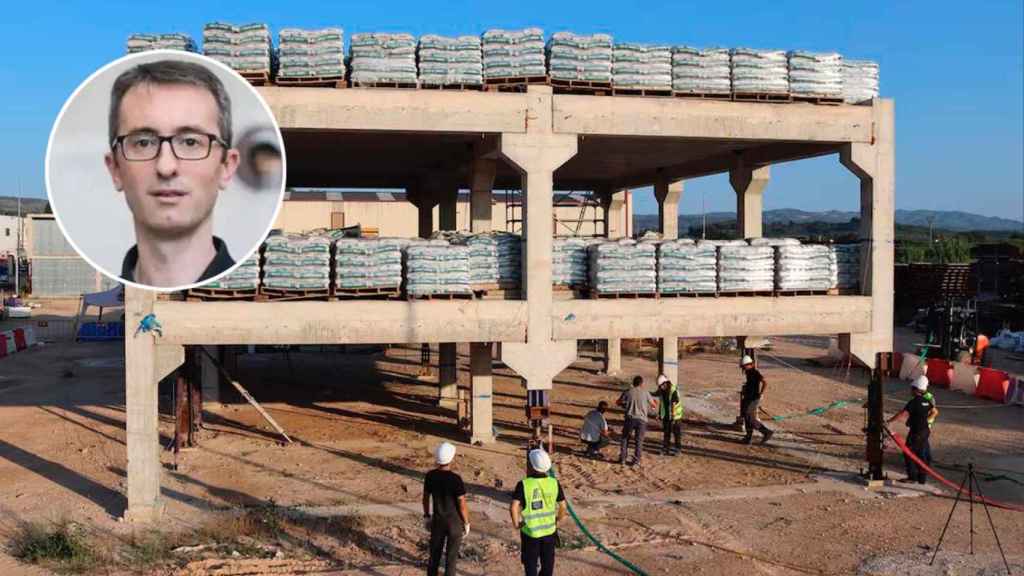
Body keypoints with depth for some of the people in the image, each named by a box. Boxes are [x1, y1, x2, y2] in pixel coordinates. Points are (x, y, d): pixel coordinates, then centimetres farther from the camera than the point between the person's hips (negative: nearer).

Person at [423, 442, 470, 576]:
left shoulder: (430, 476, -11)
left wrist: (426, 516, 18)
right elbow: (462, 505, -19)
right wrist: (467, 524, -5)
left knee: (435, 553, 19)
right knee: (451, 556, 9)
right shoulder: (456, 479, -25)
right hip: (455, 522, -4)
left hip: (438, 520, 4)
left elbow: (425, 498, 2)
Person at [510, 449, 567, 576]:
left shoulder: (523, 484, -21)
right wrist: (557, 521, 12)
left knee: (531, 563, 17)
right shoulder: (554, 483, -11)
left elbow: (513, 508, -28)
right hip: (549, 531, 2)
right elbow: (563, 507, -5)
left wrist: (516, 524, -11)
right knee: (548, 562, 22)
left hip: (530, 531, -2)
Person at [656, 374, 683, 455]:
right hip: (665, 415, 6)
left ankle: (678, 449, 13)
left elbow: (674, 404, -21)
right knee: (666, 432, 13)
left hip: (675, 415, -6)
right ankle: (666, 447, 22)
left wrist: (673, 417, -21)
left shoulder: (674, 391, -22)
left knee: (677, 433, 4)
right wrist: (659, 413, 8)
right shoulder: (661, 390, -2)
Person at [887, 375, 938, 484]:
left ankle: (912, 476, 2)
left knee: (909, 454, 2)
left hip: (915, 431, -8)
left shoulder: (913, 402, -19)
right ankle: (922, 478, 19)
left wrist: (889, 421, -25)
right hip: (925, 430, 8)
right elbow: (935, 412, 23)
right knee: (922, 455, 14)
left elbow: (902, 414, -27)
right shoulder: (927, 402, 6)